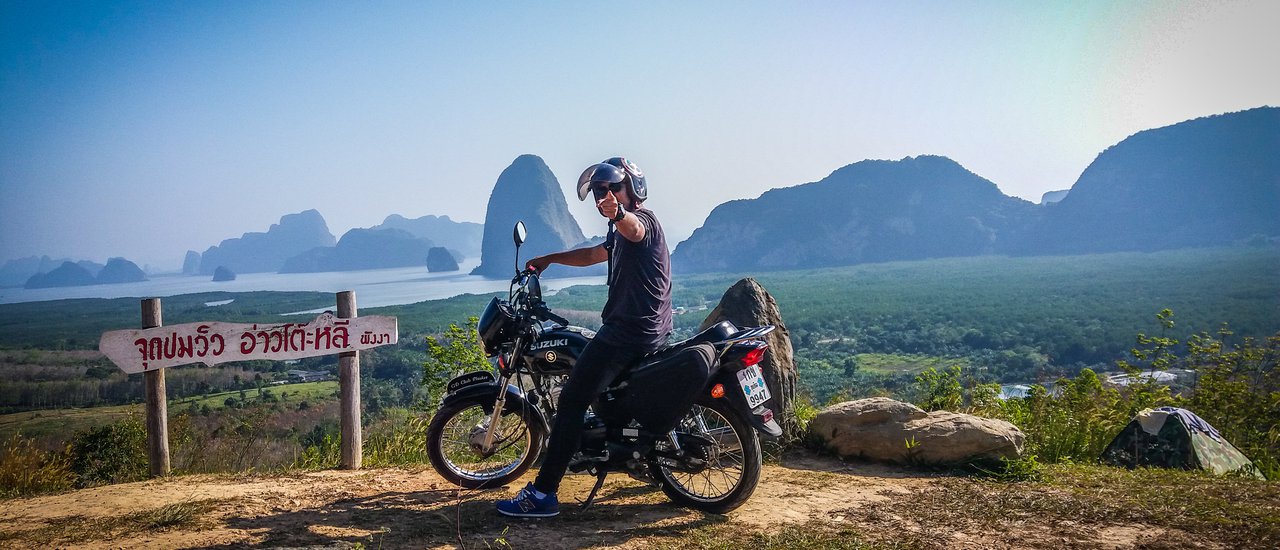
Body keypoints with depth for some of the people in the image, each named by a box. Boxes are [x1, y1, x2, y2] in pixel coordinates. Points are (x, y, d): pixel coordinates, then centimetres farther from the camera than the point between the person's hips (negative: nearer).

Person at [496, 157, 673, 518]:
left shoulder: (642, 219, -13)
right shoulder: (621, 230, 20)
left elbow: (633, 229, -38)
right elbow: (594, 254, 35)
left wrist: (618, 214, -60)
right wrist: (549, 259, 30)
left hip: (630, 330, -12)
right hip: (647, 329, 12)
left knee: (572, 400, -14)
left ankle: (542, 494, -15)